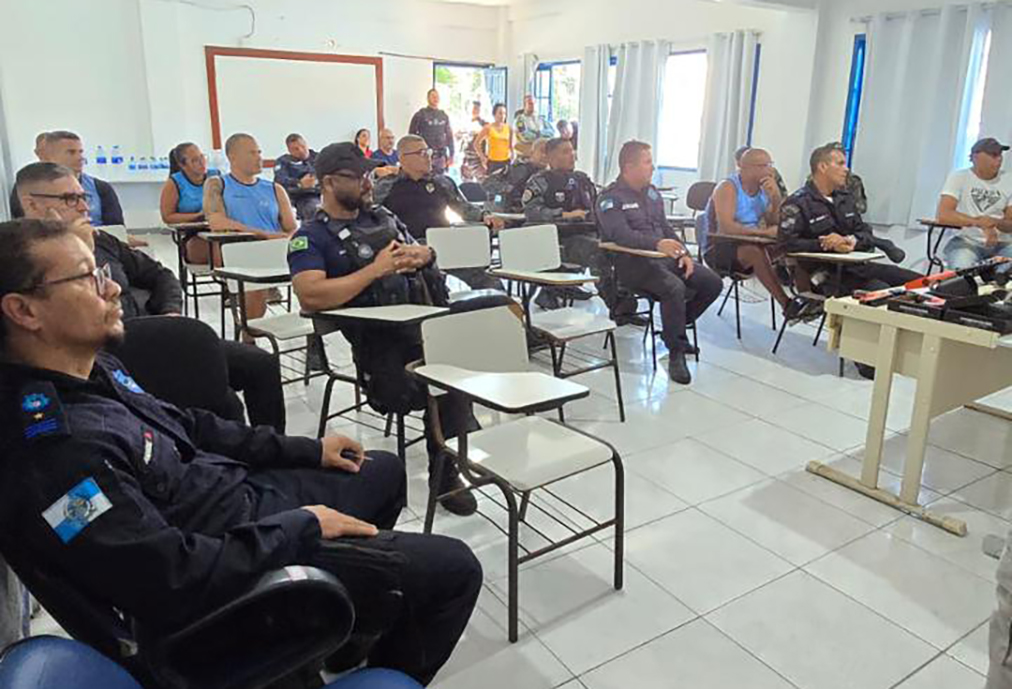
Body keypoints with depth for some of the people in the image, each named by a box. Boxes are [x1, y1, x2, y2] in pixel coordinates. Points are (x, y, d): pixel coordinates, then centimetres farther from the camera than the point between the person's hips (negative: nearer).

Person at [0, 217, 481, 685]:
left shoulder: (91, 369, 0)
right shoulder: (56, 450, -32)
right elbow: (176, 580, -31)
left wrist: (306, 450, 11)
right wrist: (301, 526, -19)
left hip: (242, 493, 10)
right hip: (237, 569, -9)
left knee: (383, 470, 26)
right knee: (454, 570, -6)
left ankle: (348, 631, 41)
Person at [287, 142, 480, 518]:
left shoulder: (382, 216, 23)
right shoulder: (311, 238, 3)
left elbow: (423, 253, 29)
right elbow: (311, 296, -15)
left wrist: (423, 254, 3)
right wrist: (376, 269, -13)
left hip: (422, 313, 7)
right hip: (375, 337, -6)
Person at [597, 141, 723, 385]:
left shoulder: (652, 192, 21)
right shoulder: (611, 198, -6)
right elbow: (621, 235, -23)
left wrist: (684, 253, 4)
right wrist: (657, 243, -36)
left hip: (665, 257, 8)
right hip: (632, 262, -8)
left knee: (713, 283, -5)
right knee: (674, 287, -34)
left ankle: (674, 329, 13)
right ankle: (676, 353, -21)